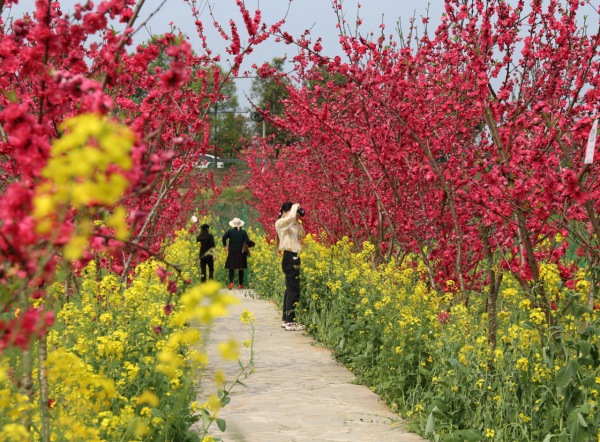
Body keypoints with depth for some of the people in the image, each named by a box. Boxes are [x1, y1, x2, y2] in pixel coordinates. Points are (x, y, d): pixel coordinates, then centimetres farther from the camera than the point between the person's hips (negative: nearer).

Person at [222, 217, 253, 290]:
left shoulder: (230, 231, -2)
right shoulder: (243, 232, -2)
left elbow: (224, 238, -14)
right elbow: (247, 242, -8)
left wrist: (225, 246, -2)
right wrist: (250, 244, 14)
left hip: (232, 252, 0)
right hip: (241, 252, 0)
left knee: (231, 268, 4)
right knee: (241, 269, 9)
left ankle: (231, 282, -16)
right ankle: (240, 284, 9)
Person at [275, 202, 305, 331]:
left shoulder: (291, 225, 18)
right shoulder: (281, 223, -9)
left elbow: (301, 235, 19)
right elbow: (291, 217, -28)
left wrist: (297, 221, 9)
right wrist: (295, 207, -10)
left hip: (293, 258, 10)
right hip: (290, 257, -10)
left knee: (290, 289, 12)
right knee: (294, 291, -11)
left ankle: (286, 320, 18)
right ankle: (290, 322, -11)